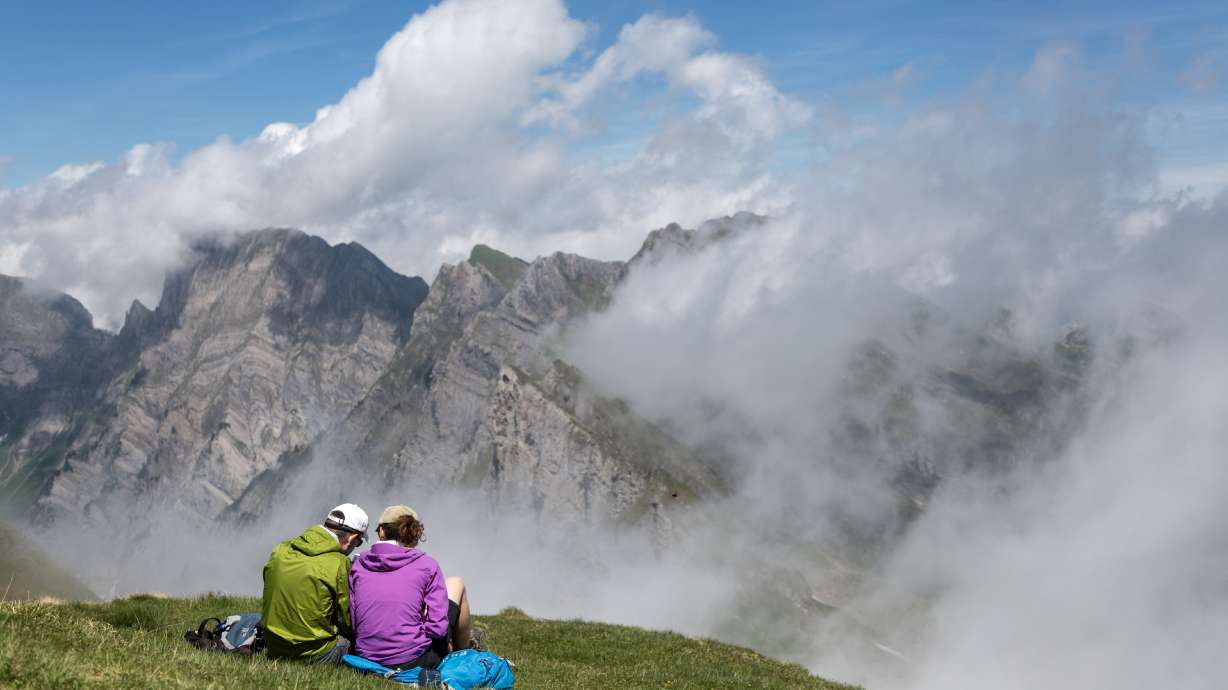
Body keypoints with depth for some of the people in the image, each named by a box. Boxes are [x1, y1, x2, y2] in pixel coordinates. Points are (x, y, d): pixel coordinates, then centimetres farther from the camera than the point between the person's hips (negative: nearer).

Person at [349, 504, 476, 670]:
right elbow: (438, 628, -14)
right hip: (415, 661, -4)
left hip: (367, 659, 4)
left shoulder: (358, 565, 3)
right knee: (456, 584, 19)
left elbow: (352, 621, 5)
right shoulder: (427, 565, -7)